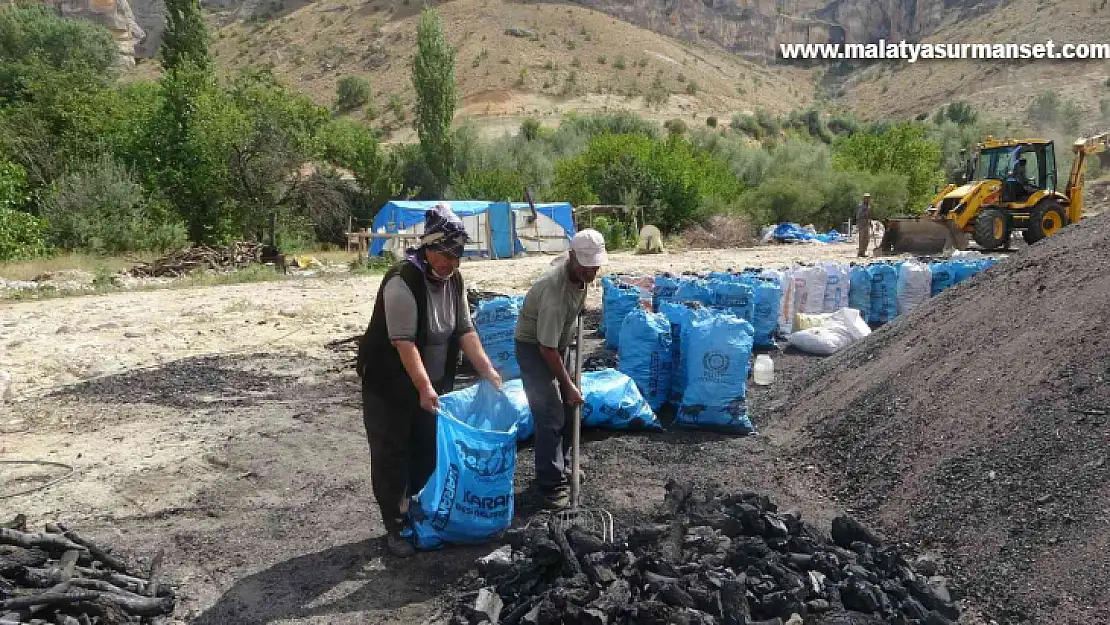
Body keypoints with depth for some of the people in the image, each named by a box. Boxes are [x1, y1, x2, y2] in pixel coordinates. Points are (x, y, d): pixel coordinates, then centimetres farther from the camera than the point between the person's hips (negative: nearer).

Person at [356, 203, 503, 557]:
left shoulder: (454, 281, -1)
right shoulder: (402, 282, -25)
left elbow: (465, 330, 1)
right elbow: (404, 342, -29)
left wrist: (487, 371, -9)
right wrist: (424, 388, -35)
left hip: (431, 385, 7)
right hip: (390, 386, -7)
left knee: (428, 453, 14)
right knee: (391, 457, 2)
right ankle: (395, 528, 14)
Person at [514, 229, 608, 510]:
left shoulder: (578, 270, -10)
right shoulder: (556, 292, -35)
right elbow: (547, 349, -30)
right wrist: (568, 386, -23)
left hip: (558, 343, 9)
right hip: (533, 347, -9)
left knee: (569, 409, 14)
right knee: (551, 417, -11)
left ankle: (559, 464, 31)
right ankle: (551, 486, -2)